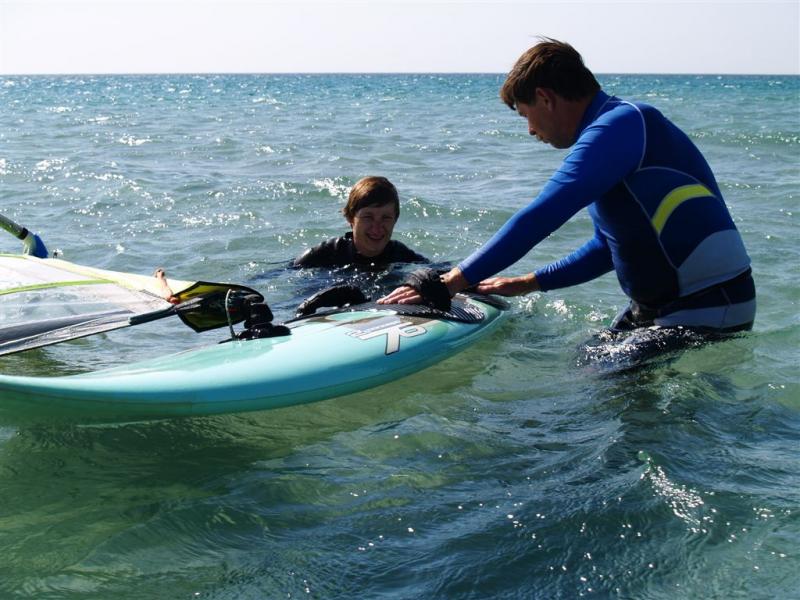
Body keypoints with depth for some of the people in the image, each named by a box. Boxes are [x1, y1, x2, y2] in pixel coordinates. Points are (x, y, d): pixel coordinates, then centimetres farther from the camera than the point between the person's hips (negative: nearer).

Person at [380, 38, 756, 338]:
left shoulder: (618, 124, -17)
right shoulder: (615, 126, 16)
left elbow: (540, 218, -26)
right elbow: (610, 246, 24)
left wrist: (452, 284, -24)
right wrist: (527, 284, 21)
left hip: (709, 312, -10)